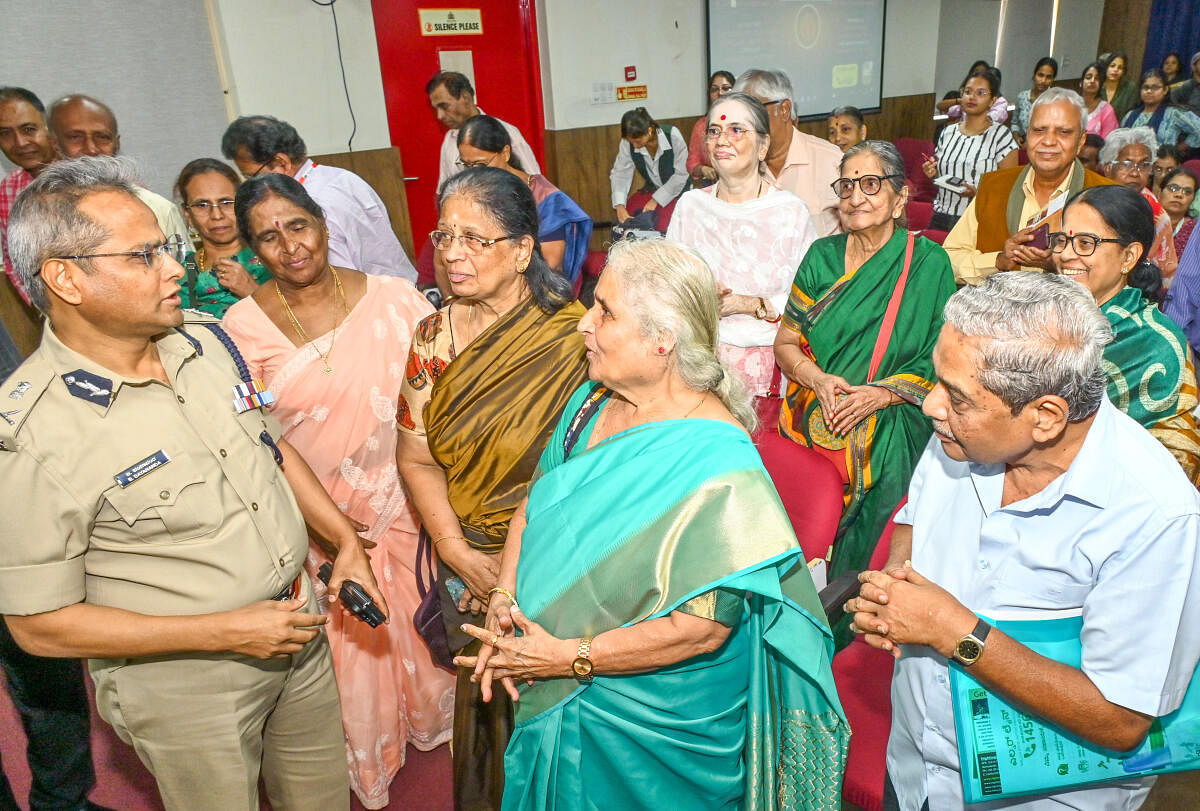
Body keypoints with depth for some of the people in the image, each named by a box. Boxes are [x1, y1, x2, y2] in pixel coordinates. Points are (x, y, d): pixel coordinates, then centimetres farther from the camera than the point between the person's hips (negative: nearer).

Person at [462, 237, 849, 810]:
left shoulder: (714, 462, -28)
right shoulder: (592, 401, -6)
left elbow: (703, 625, -27)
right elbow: (534, 504, 5)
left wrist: (569, 657, -22)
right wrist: (504, 602, -10)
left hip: (653, 717, -6)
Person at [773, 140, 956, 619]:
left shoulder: (928, 262, 2)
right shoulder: (823, 256, 10)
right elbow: (785, 343, 11)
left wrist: (882, 393, -13)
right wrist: (819, 380, -8)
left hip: (892, 422, -1)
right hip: (815, 413, 2)